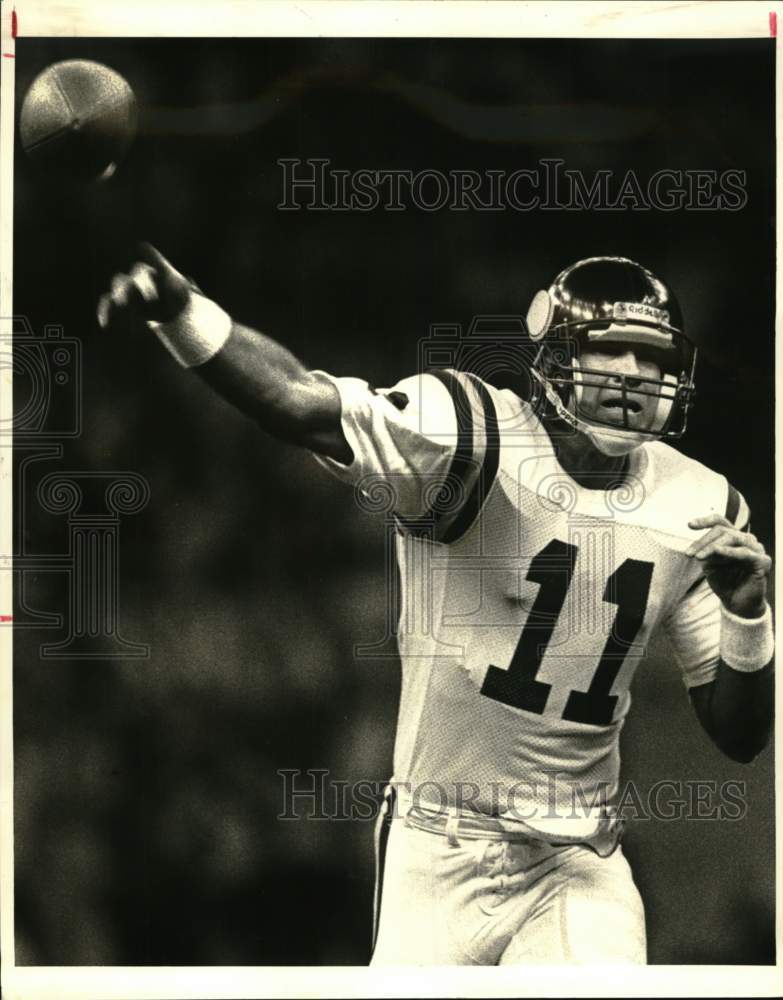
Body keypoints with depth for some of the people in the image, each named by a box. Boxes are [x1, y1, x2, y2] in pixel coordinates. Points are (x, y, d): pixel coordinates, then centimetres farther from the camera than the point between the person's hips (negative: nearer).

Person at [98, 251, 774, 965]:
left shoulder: (695, 508, 2)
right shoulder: (475, 436, -13)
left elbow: (739, 738, 6)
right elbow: (299, 402, -32)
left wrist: (745, 613, -13)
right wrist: (179, 308, -50)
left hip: (579, 874, 3)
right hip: (440, 858, -3)